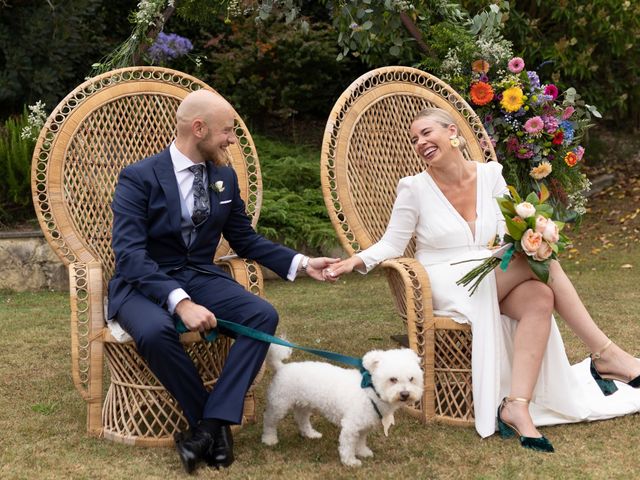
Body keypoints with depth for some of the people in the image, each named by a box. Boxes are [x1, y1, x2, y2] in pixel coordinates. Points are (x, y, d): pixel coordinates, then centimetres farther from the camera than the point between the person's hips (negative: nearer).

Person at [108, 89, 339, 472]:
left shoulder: (225, 176, 7)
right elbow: (130, 254, -21)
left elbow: (246, 240, 15)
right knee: (155, 331, -37)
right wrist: (180, 302, -34)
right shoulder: (139, 178, -12)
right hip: (145, 284, -5)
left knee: (263, 315, -22)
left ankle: (210, 423, -22)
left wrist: (301, 262, 2)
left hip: (201, 278, 5)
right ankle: (215, 422, -14)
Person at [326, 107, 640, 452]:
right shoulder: (414, 188, -3)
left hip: (499, 283, 5)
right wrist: (358, 261, -22)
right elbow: (391, 245, -2)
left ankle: (517, 406, -33)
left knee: (539, 298, -30)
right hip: (448, 290, -4)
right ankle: (605, 353, -18)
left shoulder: (490, 174, 7)